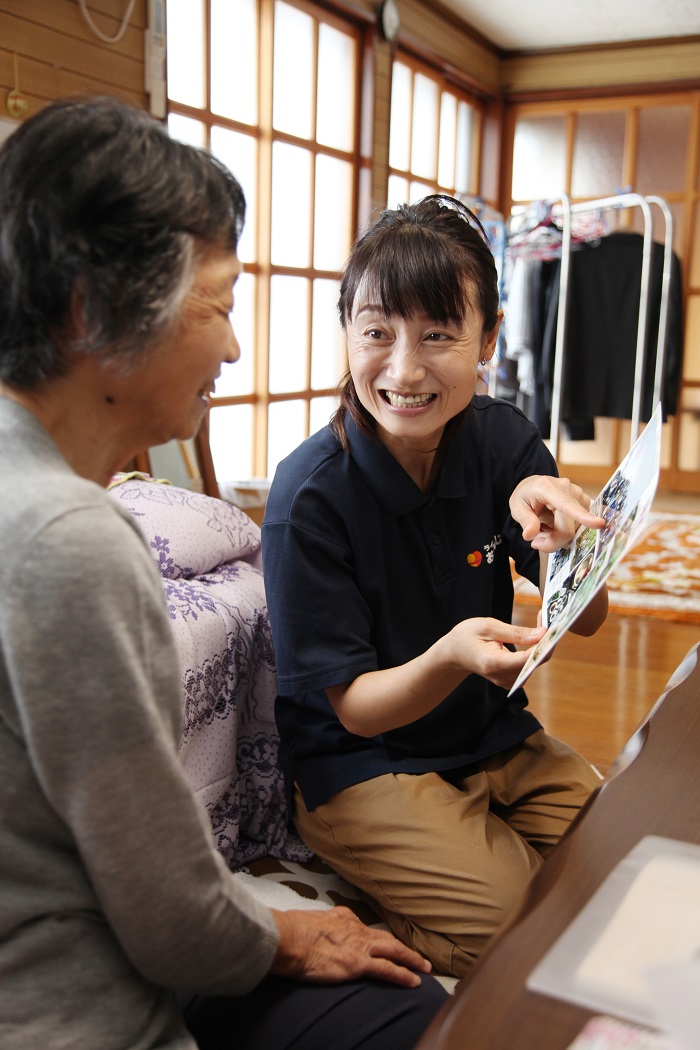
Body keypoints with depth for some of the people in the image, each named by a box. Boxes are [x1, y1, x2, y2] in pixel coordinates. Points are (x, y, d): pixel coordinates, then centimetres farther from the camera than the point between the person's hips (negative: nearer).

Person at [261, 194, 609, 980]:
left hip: (494, 736, 6)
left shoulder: (502, 439, -8)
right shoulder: (311, 496, -22)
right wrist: (452, 658, -38)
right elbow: (355, 707, -16)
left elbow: (586, 618, -7)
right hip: (360, 763, -5)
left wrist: (553, 518, -29)